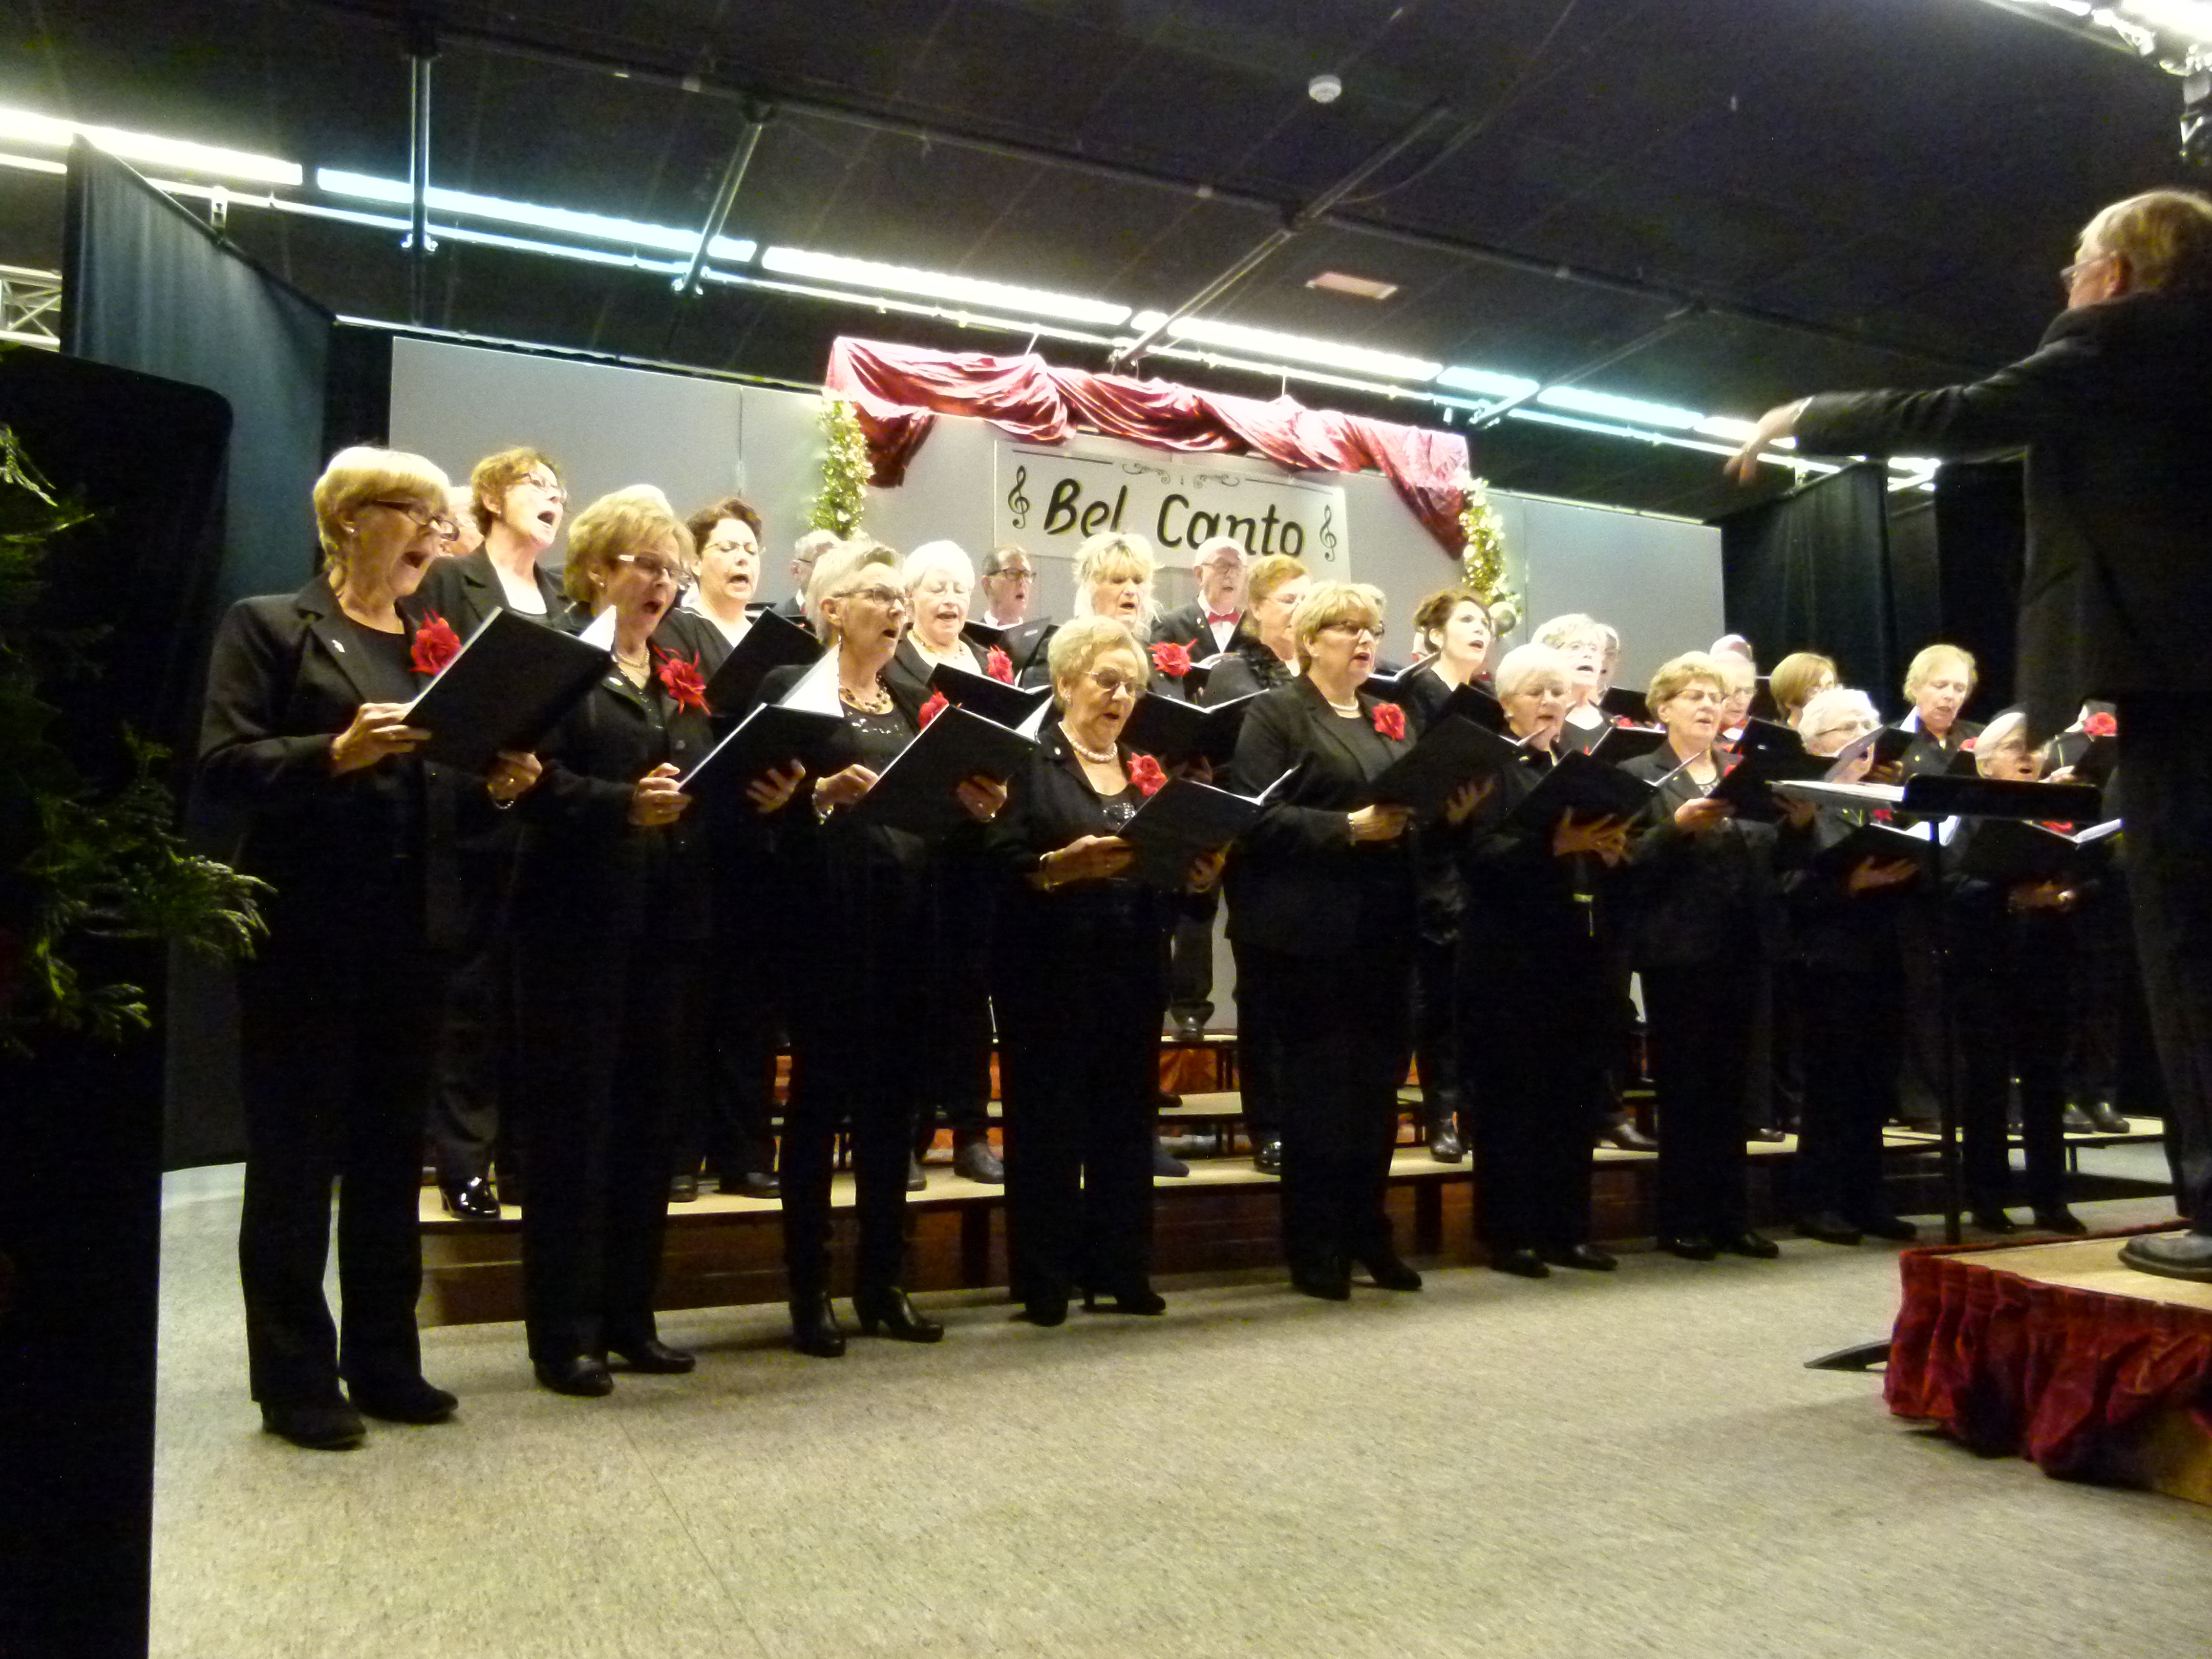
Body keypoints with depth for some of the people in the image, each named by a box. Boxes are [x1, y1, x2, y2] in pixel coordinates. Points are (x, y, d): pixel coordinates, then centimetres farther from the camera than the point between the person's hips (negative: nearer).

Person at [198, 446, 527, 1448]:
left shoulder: (435, 645, 15)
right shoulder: (269, 626, 0)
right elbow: (225, 766, -11)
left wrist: (497, 787, -4)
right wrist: (338, 751, -25)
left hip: (412, 935, 6)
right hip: (305, 933, -5)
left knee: (391, 1158, 12)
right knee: (294, 1163, 4)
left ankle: (385, 1363, 23)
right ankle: (295, 1381, 15)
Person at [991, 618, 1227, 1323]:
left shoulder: (1148, 771, 16)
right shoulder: (1028, 762, -1)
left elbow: (1176, 865, 18)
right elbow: (1000, 863, -11)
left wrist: (1197, 875, -3)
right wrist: (1066, 864, -25)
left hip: (1132, 970, 5)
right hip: (1049, 970, -5)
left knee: (1125, 1120, 8)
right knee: (1046, 1124, 0)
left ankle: (1121, 1271, 19)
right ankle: (1044, 1282, 10)